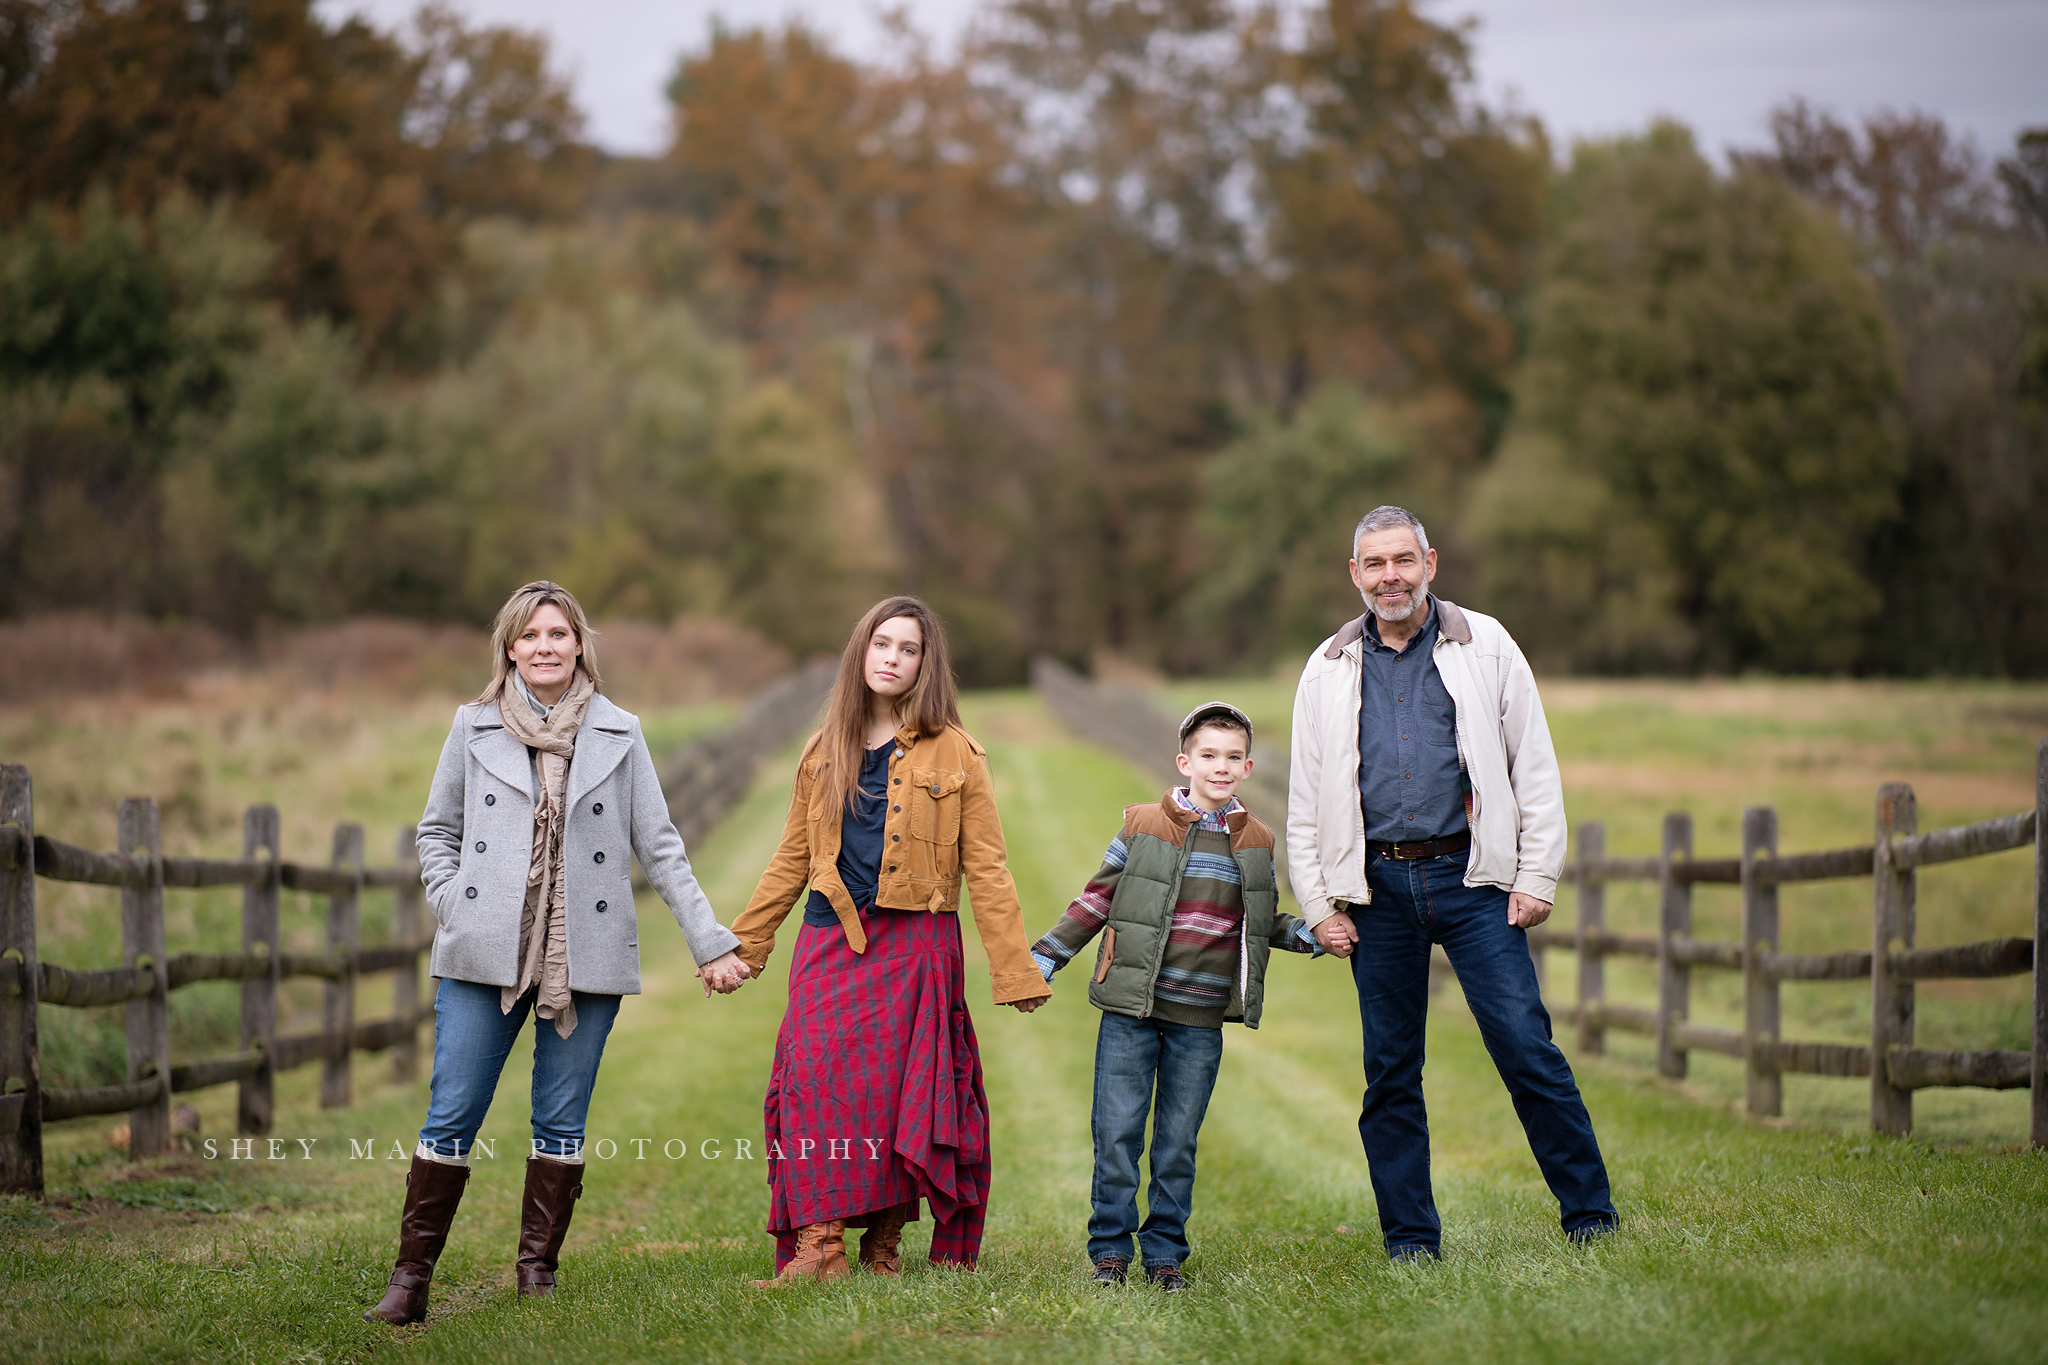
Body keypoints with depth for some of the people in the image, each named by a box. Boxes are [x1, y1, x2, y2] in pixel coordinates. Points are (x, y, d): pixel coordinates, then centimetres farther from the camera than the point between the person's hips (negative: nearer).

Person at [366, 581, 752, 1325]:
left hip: (586, 957, 0)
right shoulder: (474, 728, 7)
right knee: (450, 1118, -3)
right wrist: (457, 908, -2)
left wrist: (711, 942, 4)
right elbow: (436, 832, 14)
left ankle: (537, 1275, 16)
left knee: (561, 1124, 5)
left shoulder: (619, 735, 7)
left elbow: (660, 847, 8)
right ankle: (411, 1277, 2)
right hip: (485, 956, 0)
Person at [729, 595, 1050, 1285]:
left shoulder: (953, 754, 2)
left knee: (898, 1093, -3)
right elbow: (792, 861, 19)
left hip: (914, 944, -2)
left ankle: (884, 1245, 8)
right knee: (818, 1086, -11)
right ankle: (819, 1247, -14)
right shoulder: (826, 751, 13)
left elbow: (985, 868, 1)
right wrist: (740, 947, 17)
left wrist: (1015, 972, -2)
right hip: (829, 944, 2)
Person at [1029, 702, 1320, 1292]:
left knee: (1177, 1142, 5)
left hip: (1201, 1021, 2)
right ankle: (1111, 1248, 8)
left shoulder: (1256, 843, 9)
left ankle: (1165, 1253, 15)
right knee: (1117, 1132, -2)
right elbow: (1095, 901, 8)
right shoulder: (1142, 827, 1)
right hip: (1130, 1011, -2)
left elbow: (1265, 923, 21)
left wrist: (1310, 934, 3)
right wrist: (1043, 960, 6)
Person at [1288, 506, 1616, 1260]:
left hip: (1469, 876, -2)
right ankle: (1410, 1241, 12)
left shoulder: (1484, 646, 6)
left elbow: (1534, 768, 5)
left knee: (1526, 1048, -9)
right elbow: (1305, 798, 13)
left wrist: (1537, 877, -2)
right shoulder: (1329, 670, 11)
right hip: (1377, 887, 2)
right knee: (1390, 1070, 4)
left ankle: (1591, 1218, 0)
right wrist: (1319, 904, 6)